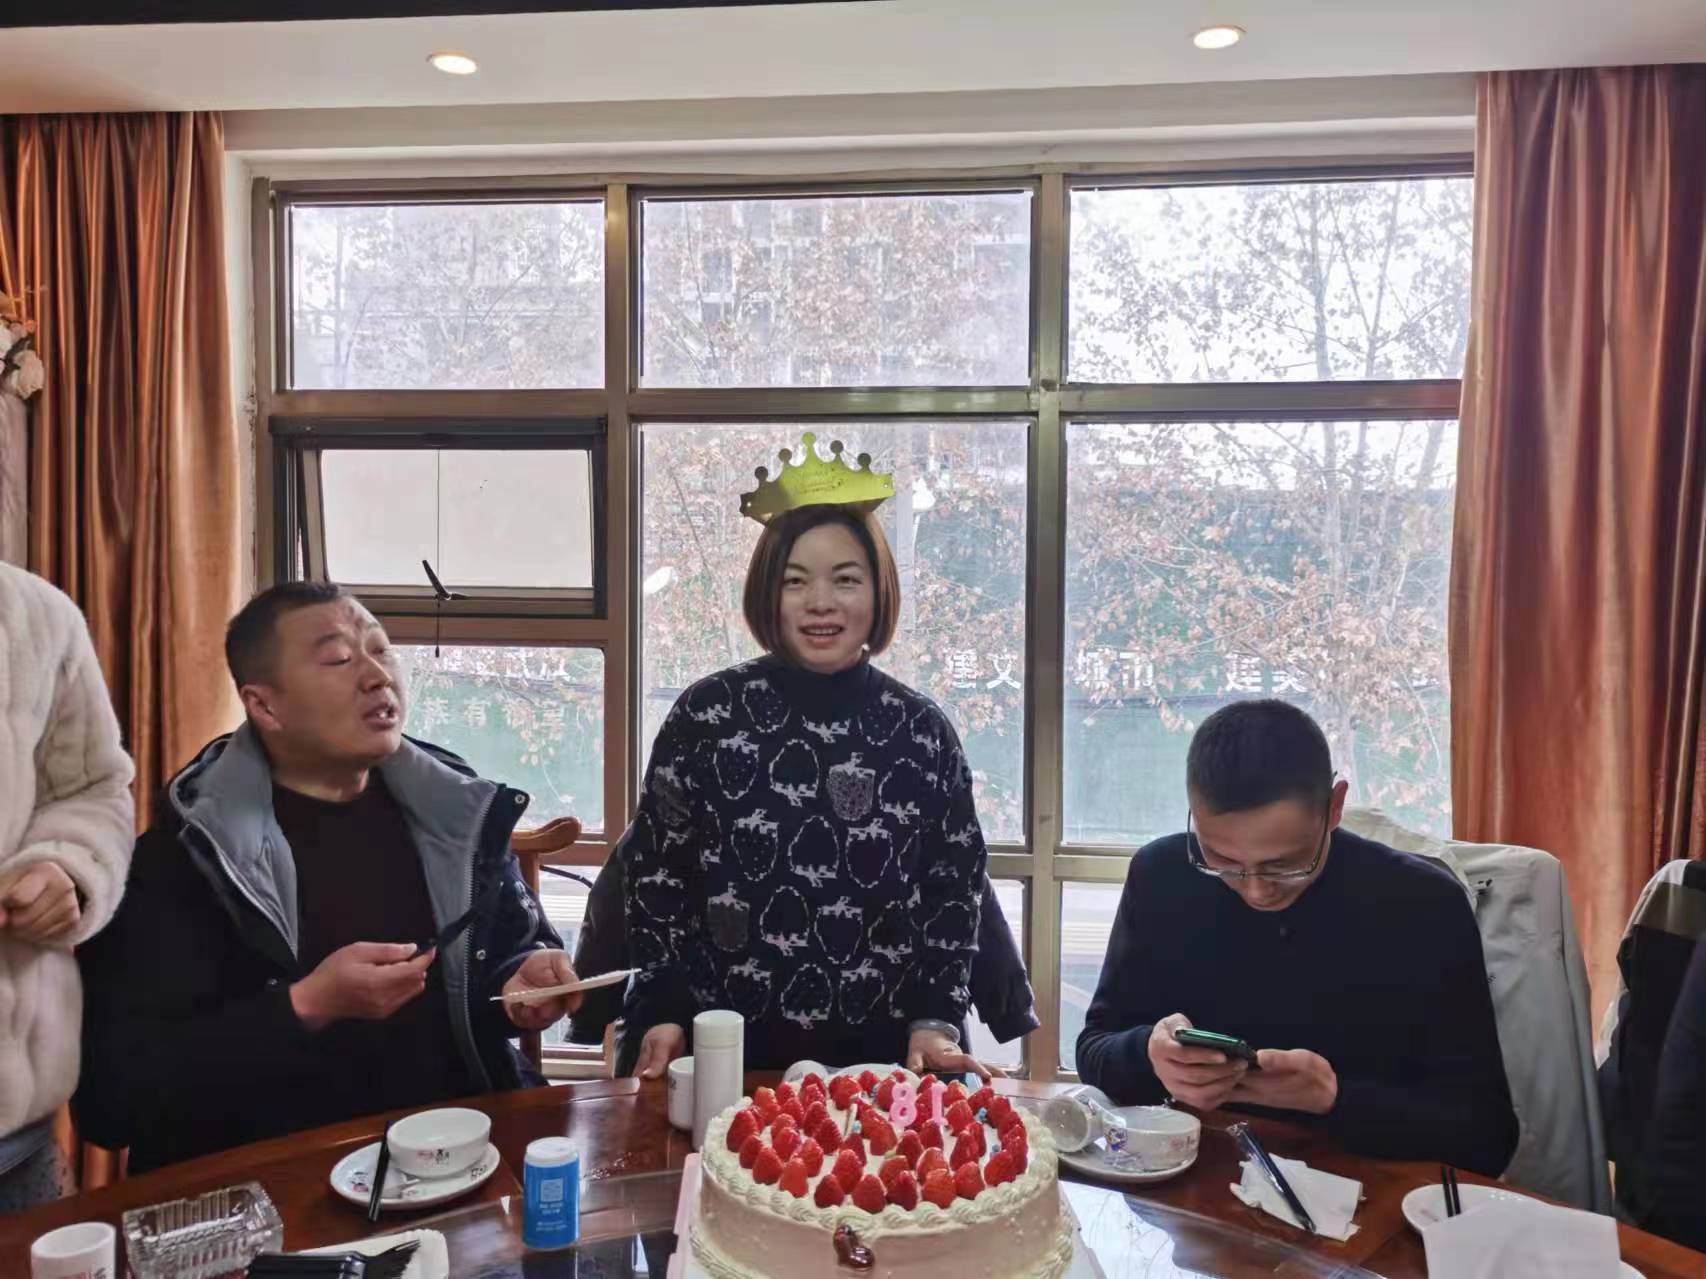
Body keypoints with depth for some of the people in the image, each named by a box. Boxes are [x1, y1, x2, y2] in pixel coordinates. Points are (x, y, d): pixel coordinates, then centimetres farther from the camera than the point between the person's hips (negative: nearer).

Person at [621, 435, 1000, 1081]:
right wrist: (664, 1011, -7)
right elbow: (654, 871, -1)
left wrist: (936, 1021, -6)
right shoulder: (706, 713, -6)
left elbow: (955, 887, 2)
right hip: (728, 1051, 0)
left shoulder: (923, 729, -3)